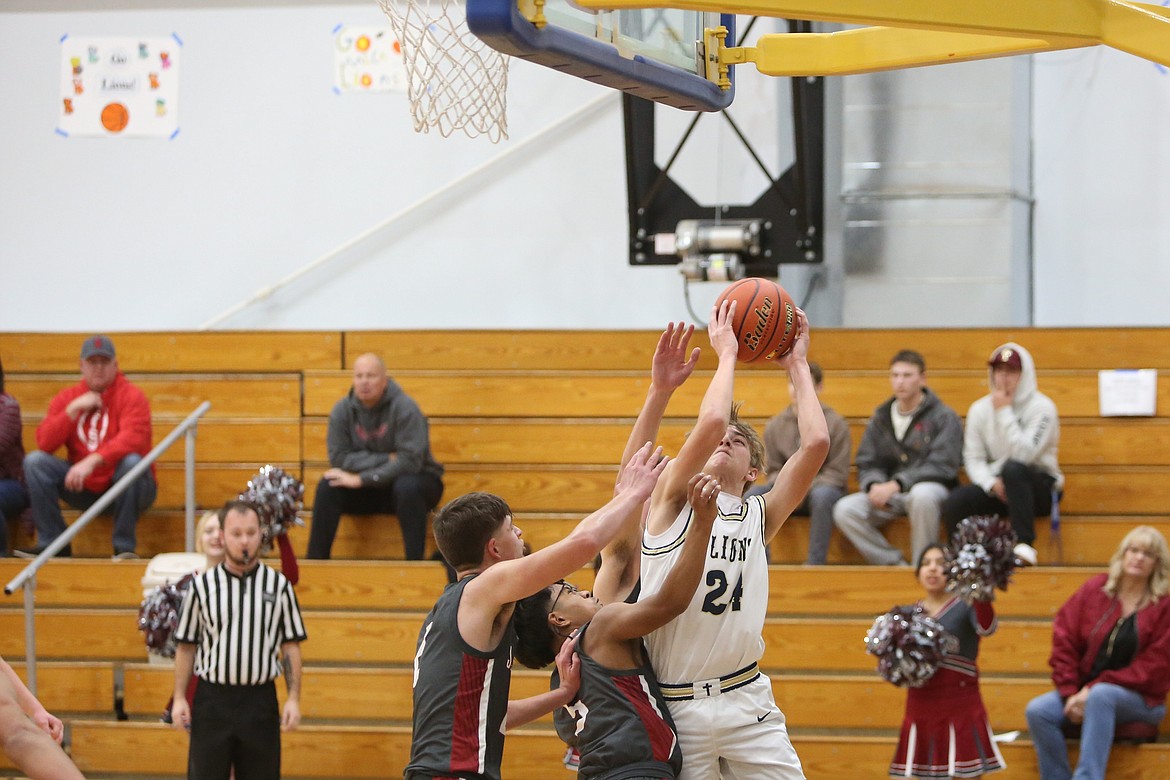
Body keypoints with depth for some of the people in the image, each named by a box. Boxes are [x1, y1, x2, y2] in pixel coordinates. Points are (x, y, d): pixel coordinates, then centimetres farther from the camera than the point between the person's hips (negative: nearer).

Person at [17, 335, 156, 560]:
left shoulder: (131, 396, -9)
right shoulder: (66, 398, 5)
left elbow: (132, 440, -27)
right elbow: (44, 443, -6)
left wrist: (92, 461, -39)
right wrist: (73, 409, -15)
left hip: (125, 487, -4)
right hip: (85, 489, 4)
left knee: (131, 461, -35)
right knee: (35, 461, -12)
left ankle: (124, 547, -25)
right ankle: (53, 544, -10)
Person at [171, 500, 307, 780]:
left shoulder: (279, 586, 3)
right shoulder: (202, 585, 2)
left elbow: (291, 646, 4)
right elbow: (186, 646, 5)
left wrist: (293, 699, -4)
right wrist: (179, 698, 0)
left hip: (260, 701, 0)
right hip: (212, 699, 0)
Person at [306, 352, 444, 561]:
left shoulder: (404, 407, -18)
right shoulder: (343, 410, -6)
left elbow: (410, 461, -25)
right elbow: (339, 458, -11)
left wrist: (362, 479, -26)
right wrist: (386, 459, -21)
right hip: (368, 489, 3)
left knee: (407, 487, -37)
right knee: (327, 487, -21)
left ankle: (415, 563, -34)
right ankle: (315, 561, -16)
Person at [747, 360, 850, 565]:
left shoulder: (835, 423, -2)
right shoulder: (775, 426, 9)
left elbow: (837, 473, -5)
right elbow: (773, 470, 12)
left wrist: (806, 489, -19)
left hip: (820, 488, -3)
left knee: (822, 495, -40)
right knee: (753, 494, -26)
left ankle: (815, 563, -39)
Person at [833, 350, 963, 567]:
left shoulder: (944, 417, 0)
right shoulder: (881, 418, 14)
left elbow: (942, 466, -11)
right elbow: (866, 465, 13)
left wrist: (897, 484, -20)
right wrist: (874, 485, -12)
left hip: (932, 487, -4)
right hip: (888, 494, 4)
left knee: (922, 494, -41)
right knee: (844, 510, -21)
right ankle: (895, 565, -20)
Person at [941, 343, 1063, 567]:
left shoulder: (1041, 407, -10)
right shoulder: (980, 409, 5)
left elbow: (1024, 455, -23)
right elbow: (973, 458, 1)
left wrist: (1004, 412, -20)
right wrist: (991, 483, -19)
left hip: (1039, 486, -3)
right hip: (996, 488, 3)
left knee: (1013, 468, -39)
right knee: (954, 502, -27)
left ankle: (1025, 545, -35)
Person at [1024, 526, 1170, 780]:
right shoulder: (1095, 589, 4)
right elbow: (1064, 641, 4)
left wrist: (1093, 688, -16)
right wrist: (1070, 693, -10)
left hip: (1141, 699, -4)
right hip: (1085, 691, 4)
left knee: (1101, 696, -38)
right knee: (1037, 711, -24)